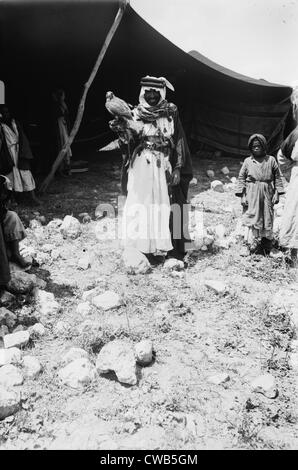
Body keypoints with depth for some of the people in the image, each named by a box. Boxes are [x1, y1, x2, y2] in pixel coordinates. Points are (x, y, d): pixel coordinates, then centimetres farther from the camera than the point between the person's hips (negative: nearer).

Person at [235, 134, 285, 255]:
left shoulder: (271, 160, 3)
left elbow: (277, 177, 6)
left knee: (267, 219, 6)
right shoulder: (247, 161, 3)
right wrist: (242, 196, -3)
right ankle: (251, 246, -1)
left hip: (267, 194, 1)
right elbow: (241, 178, 4)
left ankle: (267, 246, 19)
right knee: (251, 218, -5)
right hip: (252, 195, -1)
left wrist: (277, 193, 0)